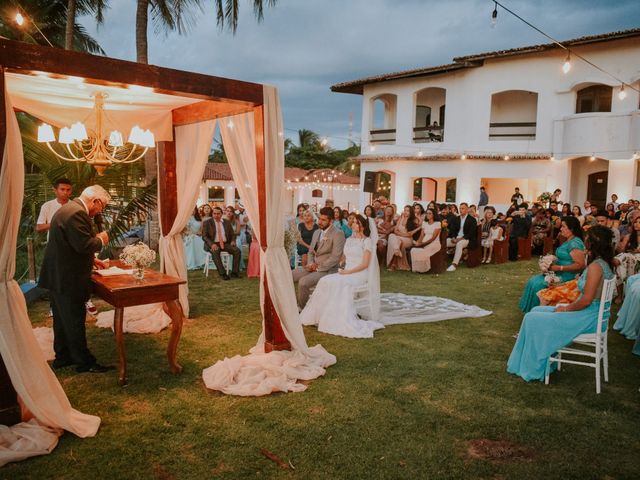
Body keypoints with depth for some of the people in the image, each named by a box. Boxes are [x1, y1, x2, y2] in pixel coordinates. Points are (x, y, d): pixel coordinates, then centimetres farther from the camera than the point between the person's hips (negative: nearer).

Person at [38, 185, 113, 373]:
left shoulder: (69, 209, 13)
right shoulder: (77, 213, -22)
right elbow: (83, 244, -28)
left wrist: (91, 259, 20)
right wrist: (100, 240, -10)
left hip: (57, 276, 11)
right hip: (67, 279, -11)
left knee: (62, 320, 19)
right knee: (75, 321, 0)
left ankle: (62, 357, 31)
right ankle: (84, 362, 11)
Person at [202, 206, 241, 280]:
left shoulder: (227, 222, 11)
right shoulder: (207, 222, 2)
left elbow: (232, 234, 17)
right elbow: (204, 236, -4)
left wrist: (232, 241, -7)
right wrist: (212, 244, -22)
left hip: (225, 243, 3)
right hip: (213, 244, -3)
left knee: (237, 250, -22)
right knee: (215, 252, -37)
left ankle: (234, 272, -18)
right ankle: (223, 274, -35)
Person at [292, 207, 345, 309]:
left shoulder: (338, 234, -11)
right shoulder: (317, 232, 15)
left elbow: (335, 257, -18)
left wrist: (318, 268, -17)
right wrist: (310, 264, -1)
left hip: (326, 270, -8)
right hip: (313, 267, 8)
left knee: (303, 282, -29)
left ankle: (303, 309, -8)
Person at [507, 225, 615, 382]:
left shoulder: (595, 266, -22)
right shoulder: (603, 263, 8)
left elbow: (586, 300, -24)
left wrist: (565, 309, -10)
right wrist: (568, 305, 5)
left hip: (587, 317, -10)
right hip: (590, 313, 10)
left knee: (533, 319, -6)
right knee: (538, 311, 14)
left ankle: (532, 367, 10)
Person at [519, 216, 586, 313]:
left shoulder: (575, 243, -17)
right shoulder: (568, 241, 14)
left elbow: (580, 265, -24)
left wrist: (559, 268, -23)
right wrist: (552, 263, 3)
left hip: (567, 276, -10)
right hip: (559, 273, 10)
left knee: (536, 285, -19)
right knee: (532, 281, 0)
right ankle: (528, 309, 5)